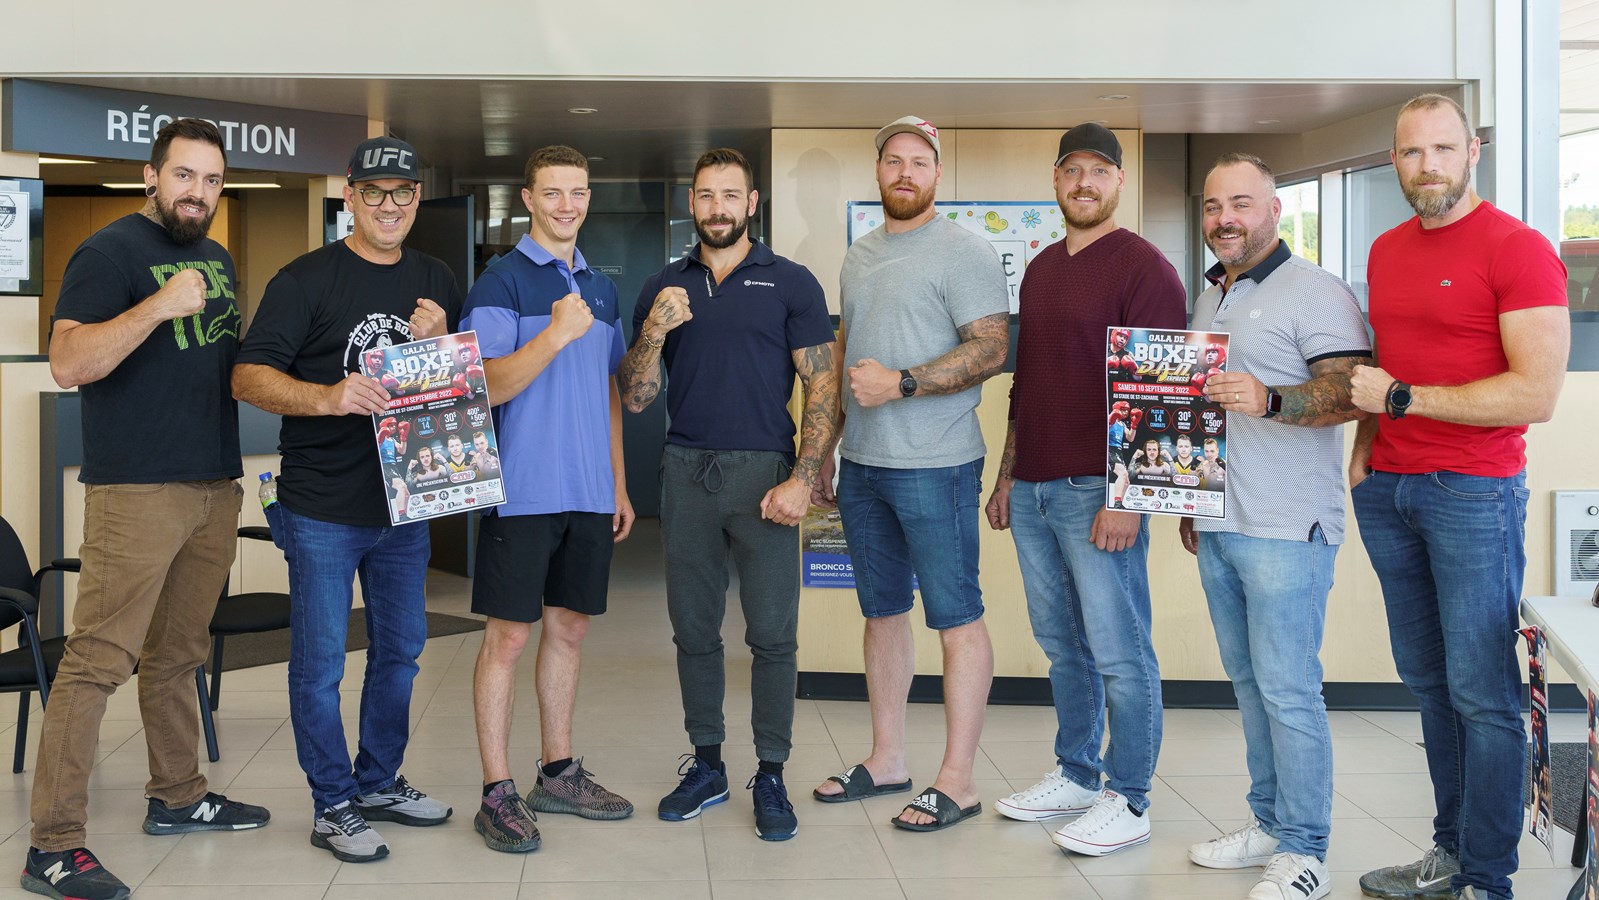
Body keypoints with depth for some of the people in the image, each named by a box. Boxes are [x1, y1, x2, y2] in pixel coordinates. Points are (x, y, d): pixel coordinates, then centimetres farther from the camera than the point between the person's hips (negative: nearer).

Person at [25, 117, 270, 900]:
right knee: (98, 659, -9)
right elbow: (67, 364, -17)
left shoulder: (217, 260, 18)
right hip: (136, 488, -8)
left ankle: (177, 797, 28)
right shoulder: (109, 252, -7)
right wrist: (158, 307, -26)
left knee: (179, 654, 16)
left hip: (216, 484, 8)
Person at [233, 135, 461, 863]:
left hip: (405, 502, 6)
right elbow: (248, 377, -12)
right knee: (320, 661, 1)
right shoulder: (307, 279, -6)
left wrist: (440, 340, -8)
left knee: (400, 649, 16)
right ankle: (333, 806, 15)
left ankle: (379, 782, 33)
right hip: (323, 507, -5)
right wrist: (328, 397, -29)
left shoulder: (437, 283, 10)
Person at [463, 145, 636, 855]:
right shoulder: (500, 283, -5)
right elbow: (489, 387, -14)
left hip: (589, 495, 6)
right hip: (522, 492, -6)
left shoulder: (601, 289, 14)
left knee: (569, 628, 13)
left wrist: (619, 484, 16)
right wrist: (556, 334, -25)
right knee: (507, 635, -2)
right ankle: (497, 792, 5)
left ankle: (558, 774, 24)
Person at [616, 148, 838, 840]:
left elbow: (824, 386, -2)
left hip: (764, 472, -3)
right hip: (686, 472, 3)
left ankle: (770, 775, 11)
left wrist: (802, 478, -12)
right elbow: (635, 398, 8)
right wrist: (654, 332, -10)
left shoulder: (790, 283, 2)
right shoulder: (662, 289, 10)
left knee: (772, 633, 0)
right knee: (694, 629, 9)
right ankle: (706, 764, 22)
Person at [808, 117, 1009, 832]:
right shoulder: (858, 257, 17)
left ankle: (957, 781, 4)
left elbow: (991, 349, -15)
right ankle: (886, 760, 25)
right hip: (862, 465, 8)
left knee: (956, 619, -2)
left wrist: (901, 383, -21)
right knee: (883, 613, 14)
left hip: (934, 466, -7)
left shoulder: (963, 252, -6)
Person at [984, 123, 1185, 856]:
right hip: (1033, 488, 8)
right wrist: (1007, 474, 20)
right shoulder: (1041, 269, 17)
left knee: (1118, 650, -1)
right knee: (1061, 644, 14)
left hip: (1096, 489, -7)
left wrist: (1125, 493, -19)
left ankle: (1127, 800, 8)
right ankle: (1075, 775, 26)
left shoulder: (1142, 267, -7)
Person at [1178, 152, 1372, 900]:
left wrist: (1269, 399, -32)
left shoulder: (1314, 292, -7)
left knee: (1288, 692, -5)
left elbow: (1350, 392, -17)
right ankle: (1269, 822, 24)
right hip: (1217, 526, 8)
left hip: (1285, 529, -8)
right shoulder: (1209, 296, 18)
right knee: (1249, 682, 13)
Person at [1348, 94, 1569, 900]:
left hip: (1473, 492, -6)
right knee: (1426, 680, 10)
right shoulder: (1386, 252, 14)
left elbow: (1536, 395, -15)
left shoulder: (1517, 249, -8)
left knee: (1480, 691, -4)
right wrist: (1363, 455, 12)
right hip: (1388, 492, 7)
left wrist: (1401, 399, -14)